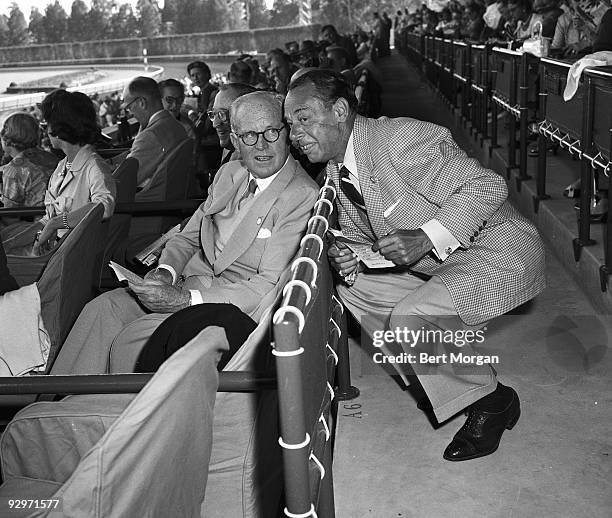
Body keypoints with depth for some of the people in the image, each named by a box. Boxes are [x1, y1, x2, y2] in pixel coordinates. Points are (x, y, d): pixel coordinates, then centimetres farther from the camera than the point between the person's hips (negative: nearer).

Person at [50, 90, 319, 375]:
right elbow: (188, 237, 18)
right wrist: (165, 271, -6)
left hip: (238, 306, -7)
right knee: (102, 309, -13)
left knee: (129, 341, -22)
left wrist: (186, 299, -24)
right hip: (192, 283, 7)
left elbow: (271, 287, -19)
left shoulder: (304, 196, -14)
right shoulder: (229, 173, 11)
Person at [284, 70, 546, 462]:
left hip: (498, 251, -9)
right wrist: (348, 259, -9)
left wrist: (427, 237, -35)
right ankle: (437, 378, 11)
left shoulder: (401, 139, -24)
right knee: (354, 290, 3)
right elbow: (356, 231, 15)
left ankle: (492, 401, -2)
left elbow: (487, 186, -25)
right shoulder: (336, 172, 4)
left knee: (409, 319, -27)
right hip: (437, 266, 10)